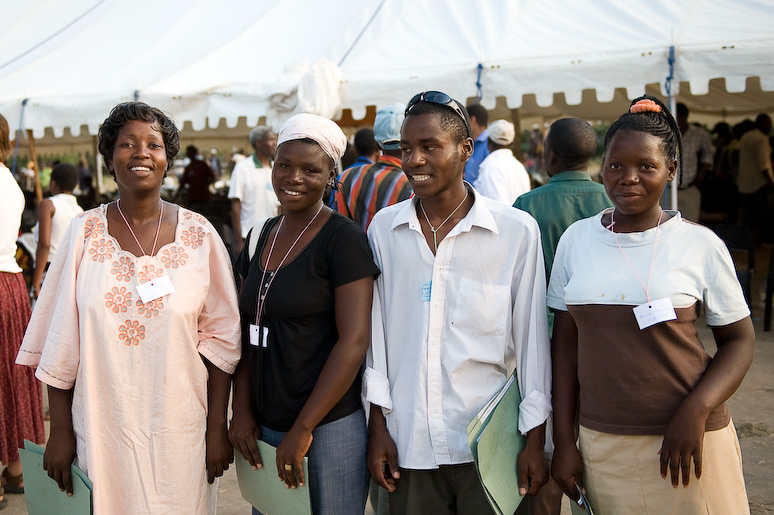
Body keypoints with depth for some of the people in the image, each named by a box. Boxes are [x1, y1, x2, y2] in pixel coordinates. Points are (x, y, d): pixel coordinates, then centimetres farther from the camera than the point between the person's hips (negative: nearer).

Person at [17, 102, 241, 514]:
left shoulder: (200, 235, -2)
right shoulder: (84, 233, -1)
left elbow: (220, 337, 0)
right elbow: (59, 341, 1)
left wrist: (217, 427, -2)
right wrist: (60, 430, 0)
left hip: (178, 429, 0)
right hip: (102, 427, 0)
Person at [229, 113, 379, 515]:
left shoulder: (343, 239, -11)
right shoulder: (260, 236, 9)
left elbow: (354, 340, -17)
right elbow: (246, 331, 12)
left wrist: (303, 429, -16)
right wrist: (242, 410, 3)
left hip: (329, 426, -6)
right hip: (262, 427, 6)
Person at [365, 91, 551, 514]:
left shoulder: (517, 231, -5)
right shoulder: (383, 229, 3)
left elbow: (532, 339, -2)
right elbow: (377, 331, 7)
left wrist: (535, 441, -1)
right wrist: (378, 426, 6)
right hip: (408, 447, 2)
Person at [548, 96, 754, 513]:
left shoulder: (700, 244, -5)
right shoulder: (576, 239, 2)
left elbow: (739, 341, 0)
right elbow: (566, 342, 6)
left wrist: (696, 410, -16)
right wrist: (563, 439, 3)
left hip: (684, 441, -2)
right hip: (600, 441, 2)